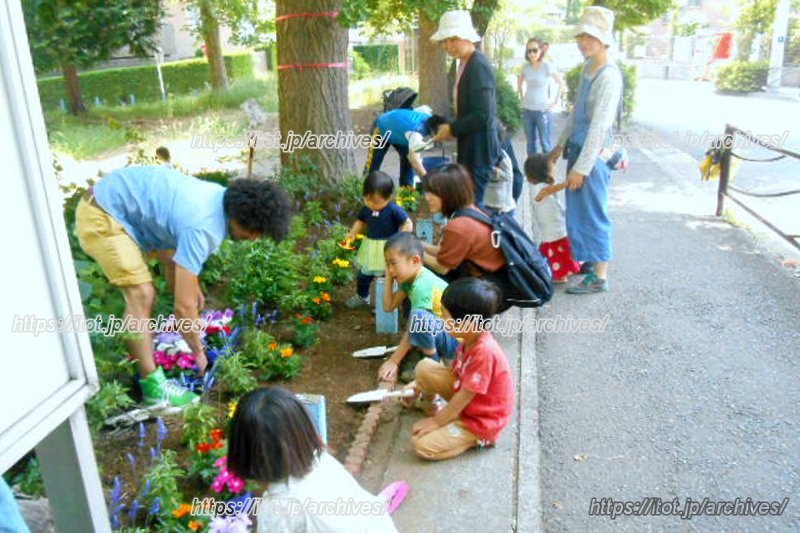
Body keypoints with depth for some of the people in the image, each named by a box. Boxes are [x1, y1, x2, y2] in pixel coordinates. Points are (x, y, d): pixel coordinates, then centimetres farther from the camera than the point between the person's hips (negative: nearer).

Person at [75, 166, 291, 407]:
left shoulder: (224, 197, -5)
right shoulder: (202, 228, -32)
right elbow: (183, 306, -27)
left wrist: (192, 284, 16)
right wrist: (198, 351, -13)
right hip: (100, 217, -10)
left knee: (174, 259, 21)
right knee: (141, 295, -17)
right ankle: (153, 385, -9)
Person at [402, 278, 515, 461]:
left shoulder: (485, 352, -34)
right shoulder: (472, 339, -5)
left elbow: (464, 396, -25)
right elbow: (454, 371, 12)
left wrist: (436, 421, -15)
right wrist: (421, 384, 8)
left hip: (481, 419, -8)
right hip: (465, 395, 8)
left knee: (422, 445, -15)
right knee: (424, 367, -6)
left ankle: (478, 437, 0)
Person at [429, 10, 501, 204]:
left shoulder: (478, 65, -18)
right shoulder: (465, 63, 11)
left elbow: (483, 116, -24)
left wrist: (452, 130, -15)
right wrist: (451, 128, 7)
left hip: (479, 149, -9)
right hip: (470, 146, 10)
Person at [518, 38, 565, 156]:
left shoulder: (547, 66, -9)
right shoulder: (525, 67, 3)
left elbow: (561, 83, -4)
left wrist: (556, 101, -6)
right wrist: (522, 98, 12)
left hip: (543, 110, -4)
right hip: (527, 110, 4)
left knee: (545, 143, -2)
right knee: (530, 143, 12)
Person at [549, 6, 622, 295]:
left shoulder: (609, 76, -17)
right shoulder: (587, 69, 10)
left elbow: (600, 126, -21)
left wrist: (581, 167, -21)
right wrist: (561, 144, 21)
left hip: (593, 155, -8)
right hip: (578, 149, 8)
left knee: (592, 214, 0)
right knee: (578, 213, 16)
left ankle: (599, 277, 12)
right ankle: (588, 262, 31)